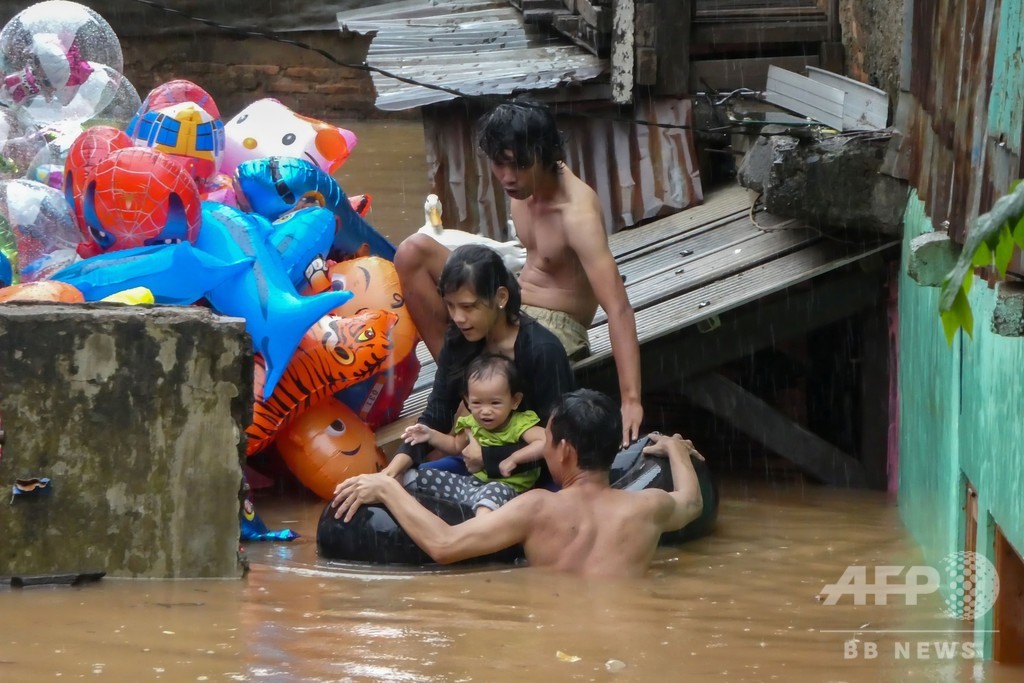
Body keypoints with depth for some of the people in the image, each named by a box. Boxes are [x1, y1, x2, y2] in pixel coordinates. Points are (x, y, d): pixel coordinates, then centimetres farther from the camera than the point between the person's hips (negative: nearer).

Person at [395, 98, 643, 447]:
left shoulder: (577, 212, -28)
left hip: (555, 325, -8)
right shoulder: (525, 182, -4)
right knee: (413, 252, -9)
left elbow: (618, 308, -35)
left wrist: (631, 401, -43)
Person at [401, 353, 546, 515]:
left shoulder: (520, 425, -16)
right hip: (474, 481, 8)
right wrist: (431, 435, 9)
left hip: (505, 487, -8)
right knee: (422, 477, 5)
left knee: (495, 491, -45)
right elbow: (457, 445, 25)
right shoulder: (472, 424, 5)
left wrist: (513, 459, -33)